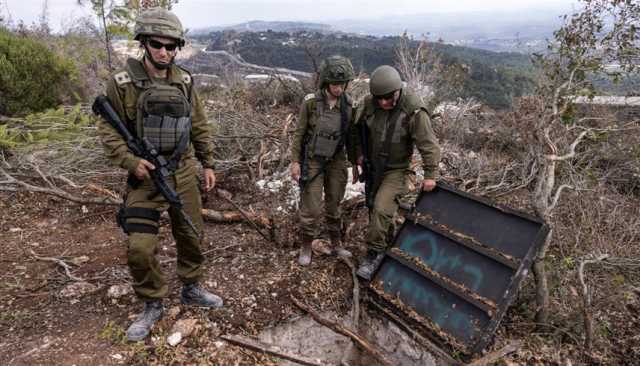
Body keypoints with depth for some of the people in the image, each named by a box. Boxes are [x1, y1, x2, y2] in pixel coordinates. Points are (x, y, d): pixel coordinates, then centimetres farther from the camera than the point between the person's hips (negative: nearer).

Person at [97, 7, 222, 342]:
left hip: (184, 174, 4)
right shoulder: (122, 82, -7)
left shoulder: (184, 82, 3)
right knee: (139, 248, -4)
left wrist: (208, 164, 7)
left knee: (191, 235, 13)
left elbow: (200, 127, 9)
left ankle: (191, 290, 36)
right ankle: (152, 305, 21)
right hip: (146, 176, -3)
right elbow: (108, 130, -5)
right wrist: (130, 161, -19)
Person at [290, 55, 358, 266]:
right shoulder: (311, 102, -13)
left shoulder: (348, 103, -4)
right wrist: (295, 161, -9)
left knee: (334, 204, 13)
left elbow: (349, 134, 5)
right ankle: (306, 247, 20)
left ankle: (336, 244, 29)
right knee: (311, 207, 0)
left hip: (336, 160, 3)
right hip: (313, 160, -3)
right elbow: (299, 133, -6)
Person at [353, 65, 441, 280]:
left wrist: (430, 175, -14)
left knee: (381, 209, -19)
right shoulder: (370, 103, -10)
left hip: (396, 169, -5)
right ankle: (387, 246, 40)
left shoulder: (414, 112, -24)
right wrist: (359, 154, 2)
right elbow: (360, 129, 8)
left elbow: (429, 145, -18)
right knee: (374, 208, 16)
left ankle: (374, 254, -1)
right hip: (373, 166, 6)